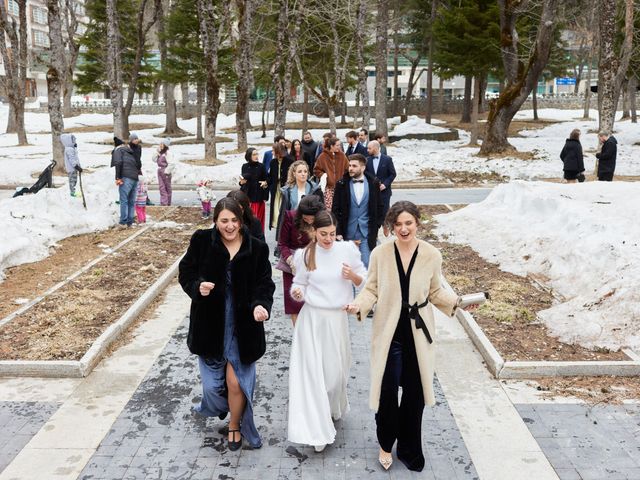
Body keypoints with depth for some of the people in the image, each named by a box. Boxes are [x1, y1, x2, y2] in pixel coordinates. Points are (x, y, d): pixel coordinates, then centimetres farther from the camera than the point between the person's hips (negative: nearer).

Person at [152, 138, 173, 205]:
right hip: (160, 171, 7)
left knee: (167, 188, 4)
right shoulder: (159, 153, 11)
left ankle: (168, 203, 10)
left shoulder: (168, 153, -14)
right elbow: (154, 159, 9)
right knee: (161, 187, 6)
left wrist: (166, 171, -17)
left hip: (165, 172, -7)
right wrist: (157, 151, -1)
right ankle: (163, 202, 11)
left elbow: (171, 164, -19)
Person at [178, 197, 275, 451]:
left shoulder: (256, 248, -7)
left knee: (235, 381, 1)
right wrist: (197, 287, -19)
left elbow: (265, 283, -3)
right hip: (210, 324, 1)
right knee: (213, 382, 11)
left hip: (242, 326, -1)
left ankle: (235, 425, 31)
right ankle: (216, 407, 49)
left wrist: (261, 305, -23)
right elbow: (185, 272, 2)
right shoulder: (202, 241, -7)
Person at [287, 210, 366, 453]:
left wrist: (353, 275, -16)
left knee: (335, 370, 13)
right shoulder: (304, 255, -4)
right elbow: (300, 285, 3)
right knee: (312, 371, -3)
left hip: (337, 318, 1)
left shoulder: (348, 249, -3)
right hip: (312, 319, -1)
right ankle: (317, 429, 5)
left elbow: (364, 281, 5)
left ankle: (334, 410, 42)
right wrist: (297, 293, -19)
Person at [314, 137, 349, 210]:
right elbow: (316, 170, 6)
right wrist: (322, 175, -9)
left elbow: (347, 168, 9)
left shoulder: (342, 155, 6)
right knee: (328, 207, -8)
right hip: (328, 186, -2)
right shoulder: (323, 156, -1)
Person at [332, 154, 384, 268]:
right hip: (348, 233, 1)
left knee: (366, 265, -3)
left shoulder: (373, 183, 1)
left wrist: (376, 228, 3)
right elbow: (335, 210, 1)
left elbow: (379, 208, 8)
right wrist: (338, 232, -4)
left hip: (367, 234, 0)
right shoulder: (342, 184, 0)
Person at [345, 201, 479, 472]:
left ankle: (409, 449, 33)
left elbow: (436, 292, 6)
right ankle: (386, 445, 29)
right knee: (388, 388, 1)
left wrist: (457, 302, -10)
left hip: (418, 333, 2)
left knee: (415, 391, 11)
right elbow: (372, 289, -2)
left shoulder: (432, 255, -6)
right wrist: (359, 305, -20)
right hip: (389, 331, -1)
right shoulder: (380, 254, -9)